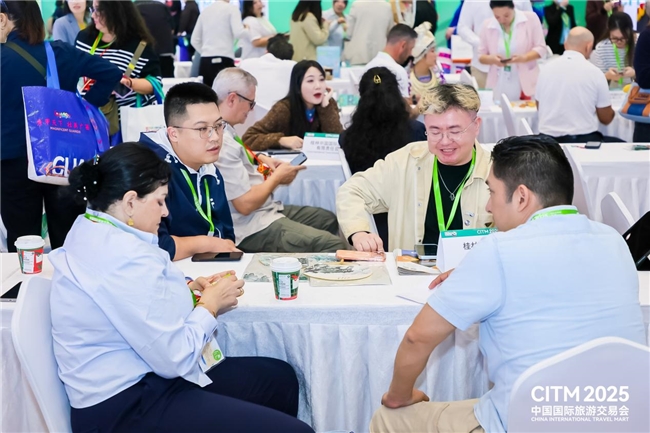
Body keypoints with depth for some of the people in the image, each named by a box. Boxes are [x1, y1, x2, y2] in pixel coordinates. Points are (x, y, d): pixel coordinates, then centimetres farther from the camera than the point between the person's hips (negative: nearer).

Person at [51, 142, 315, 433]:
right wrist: (210, 303, -6)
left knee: (280, 377, 16)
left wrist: (189, 289, 6)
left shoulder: (92, 231, 6)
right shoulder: (125, 258, -25)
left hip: (136, 380, 11)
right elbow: (174, 359, -22)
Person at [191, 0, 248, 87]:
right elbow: (238, 33, -14)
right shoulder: (231, 8, -1)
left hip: (205, 60, 6)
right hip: (223, 60, -5)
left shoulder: (205, 10, 15)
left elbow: (195, 40, 16)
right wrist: (249, 31, 6)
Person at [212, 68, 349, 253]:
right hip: (252, 229, -11)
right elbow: (246, 204, -26)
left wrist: (259, 159, 13)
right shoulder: (221, 143, -27)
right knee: (334, 245, -22)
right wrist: (277, 177, -10)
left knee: (328, 219, 23)